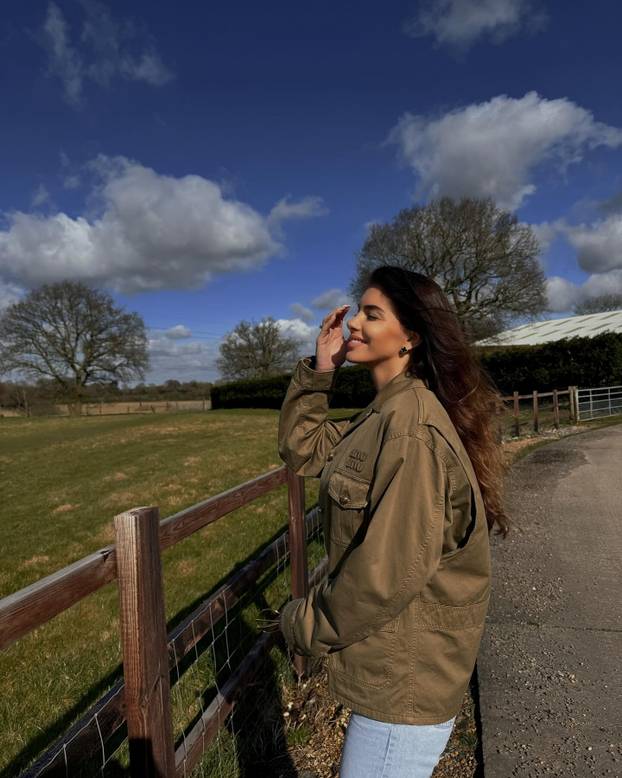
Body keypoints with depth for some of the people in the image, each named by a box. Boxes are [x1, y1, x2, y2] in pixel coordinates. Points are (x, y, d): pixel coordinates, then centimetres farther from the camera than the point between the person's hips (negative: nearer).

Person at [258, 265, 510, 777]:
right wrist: (319, 370, -4)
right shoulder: (383, 415, 3)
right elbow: (302, 449, 8)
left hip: (406, 676, -8)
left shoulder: (410, 425, -27)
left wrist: (304, 624, -12)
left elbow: (390, 569, -28)